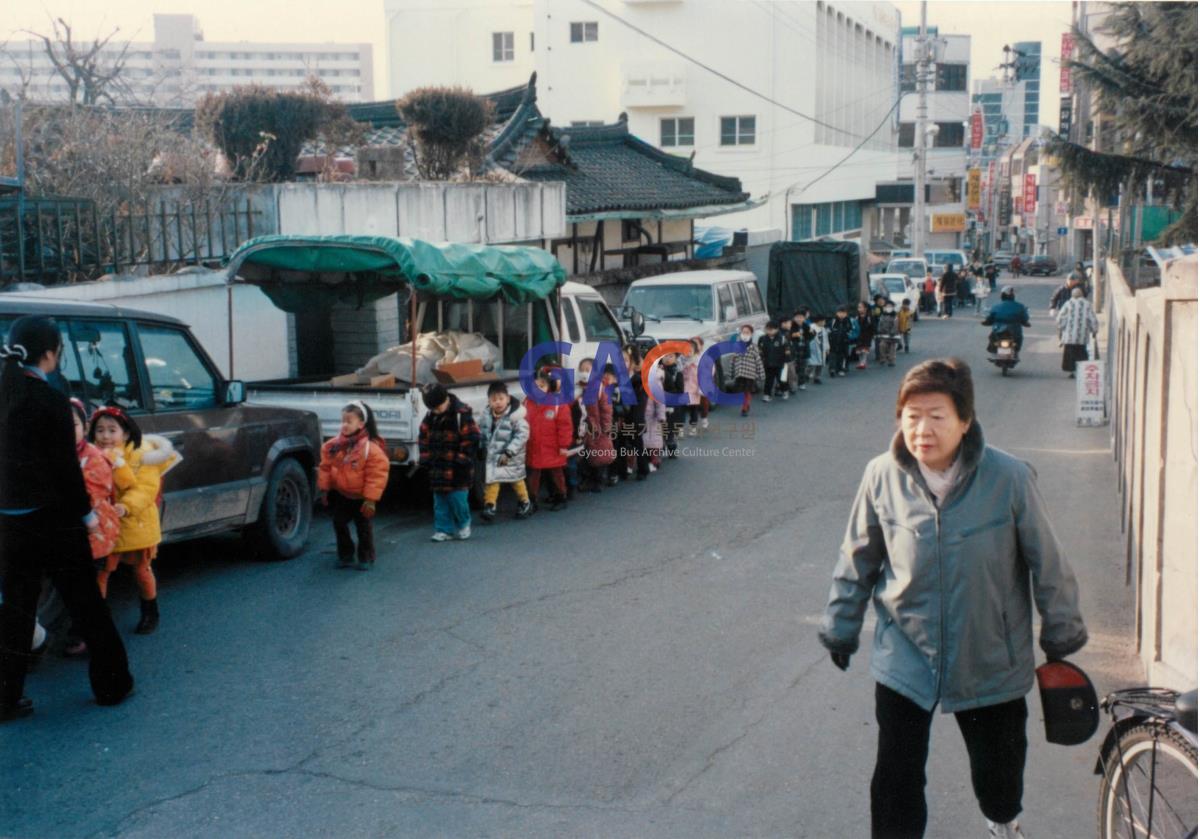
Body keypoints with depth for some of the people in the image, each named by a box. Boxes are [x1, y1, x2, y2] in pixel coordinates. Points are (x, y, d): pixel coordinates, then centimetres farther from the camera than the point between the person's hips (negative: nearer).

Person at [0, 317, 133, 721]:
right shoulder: (51, 401, -15)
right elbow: (65, 465, -11)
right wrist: (86, 511, -1)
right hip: (53, 517, -5)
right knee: (85, 603, 8)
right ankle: (112, 683, 18)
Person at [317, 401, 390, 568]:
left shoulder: (371, 448, -21)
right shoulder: (334, 445, -6)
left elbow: (377, 475, -20)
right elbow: (325, 467, 3)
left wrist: (370, 499, -21)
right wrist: (324, 489, 2)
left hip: (361, 498, -5)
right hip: (340, 495, 5)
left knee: (364, 528, 6)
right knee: (339, 525, 10)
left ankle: (366, 558, 19)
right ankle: (345, 556, 23)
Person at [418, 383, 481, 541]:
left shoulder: (462, 414, -14)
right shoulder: (430, 415, 5)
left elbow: (471, 439, -13)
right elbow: (423, 437, 14)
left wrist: (462, 460, -12)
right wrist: (426, 458, 7)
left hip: (457, 469, -6)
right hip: (438, 468, 6)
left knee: (457, 497, -3)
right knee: (440, 500, 8)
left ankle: (464, 524, 21)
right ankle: (444, 530, 16)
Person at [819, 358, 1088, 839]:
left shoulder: (1009, 478, -19)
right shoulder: (882, 476, -14)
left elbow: (1047, 562, -5)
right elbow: (858, 560, 1)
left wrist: (1061, 635, 4)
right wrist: (840, 628, 9)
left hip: (990, 657, 0)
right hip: (905, 655, 0)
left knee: (999, 764, 21)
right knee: (896, 781, -1)